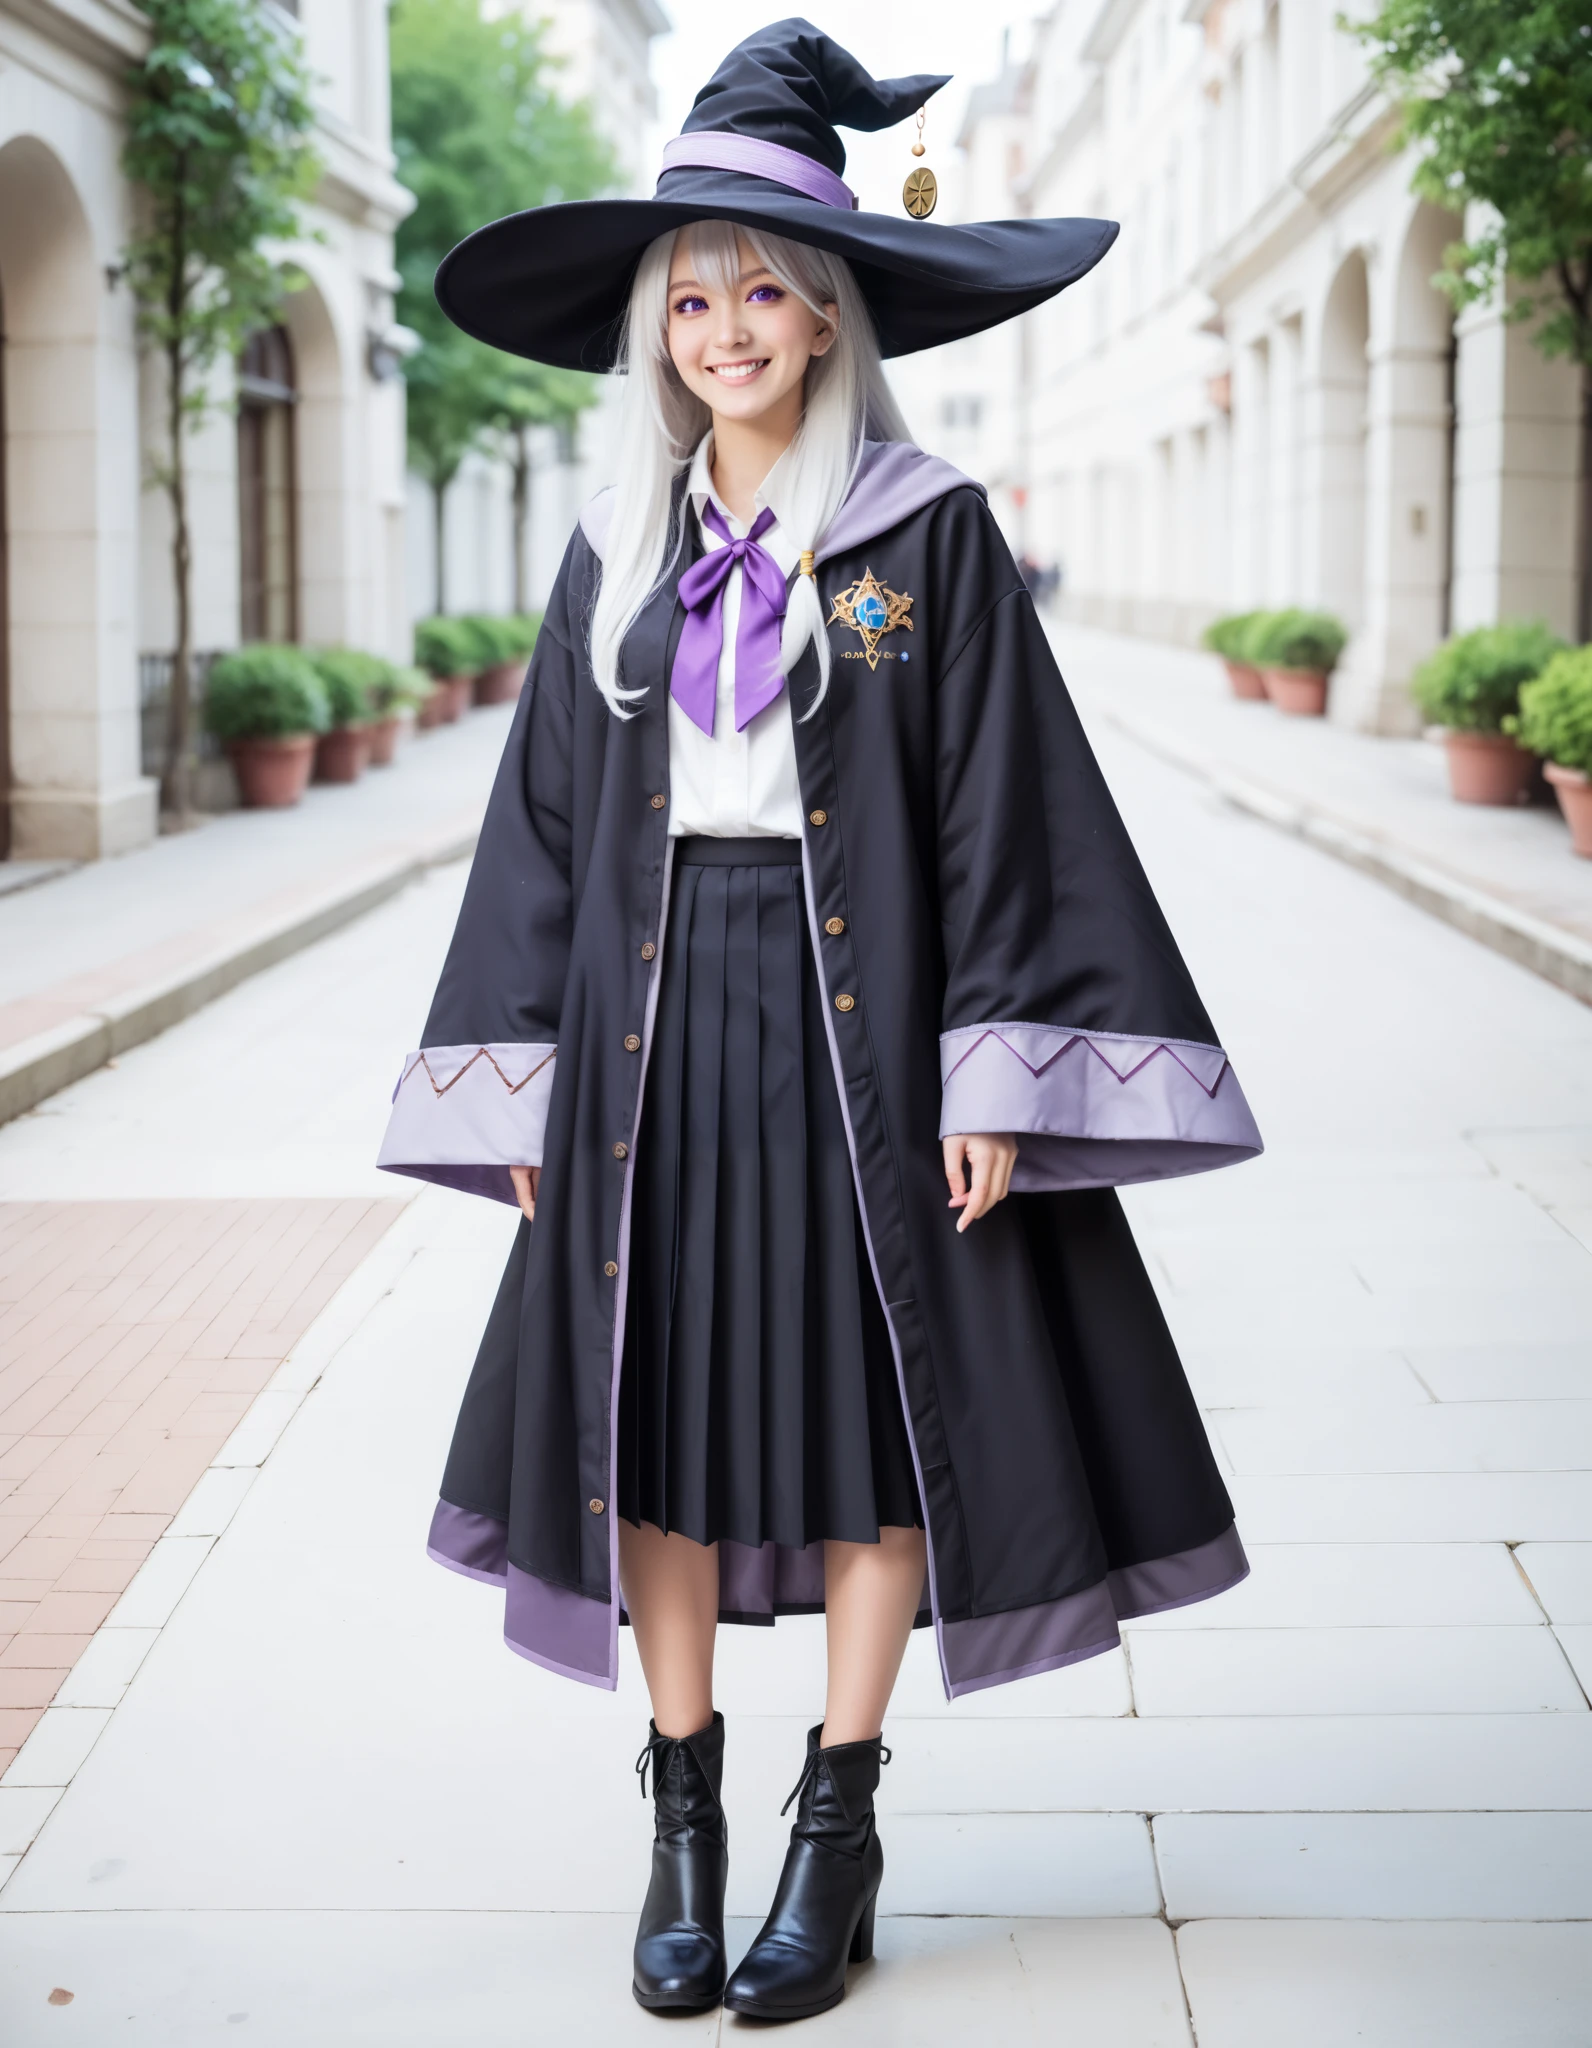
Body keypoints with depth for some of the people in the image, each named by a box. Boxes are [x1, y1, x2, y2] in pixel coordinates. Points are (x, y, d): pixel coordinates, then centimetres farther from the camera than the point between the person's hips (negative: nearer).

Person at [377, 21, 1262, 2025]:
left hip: (861, 1021, -3)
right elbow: (547, 818, 11)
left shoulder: (927, 535, -1)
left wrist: (993, 1078, -10)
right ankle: (685, 1820, 18)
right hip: (655, 1028, 3)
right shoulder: (619, 553, 9)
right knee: (656, 1409, 4)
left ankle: (839, 1823, 15)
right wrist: (528, 1086, 6)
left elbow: (1000, 812, -4)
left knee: (878, 1400, 2)